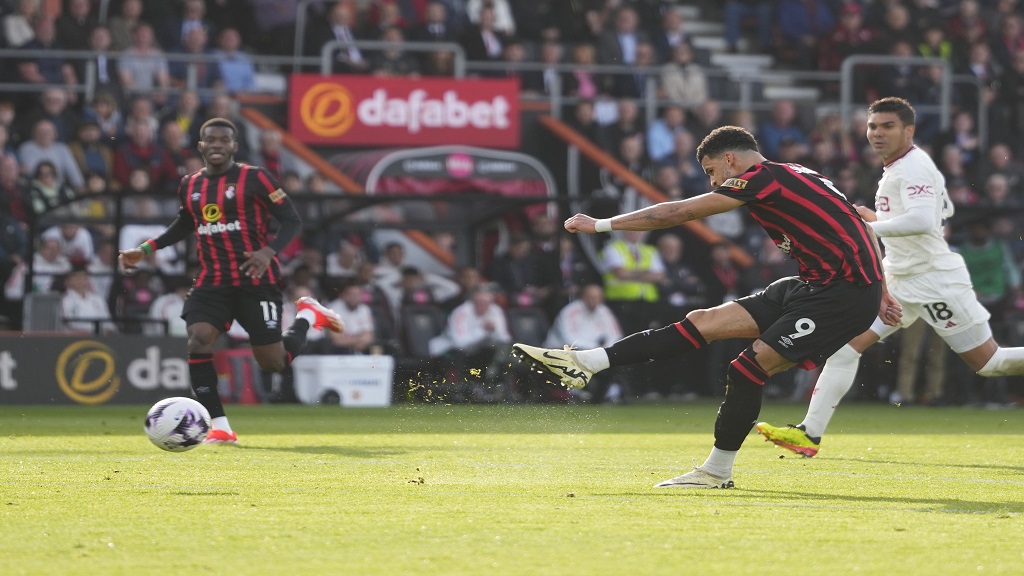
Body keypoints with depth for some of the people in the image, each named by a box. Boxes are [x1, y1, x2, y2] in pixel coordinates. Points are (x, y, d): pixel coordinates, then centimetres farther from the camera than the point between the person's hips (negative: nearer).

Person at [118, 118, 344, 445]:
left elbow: (292, 221, -8)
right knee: (198, 342, -20)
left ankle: (308, 315, 29)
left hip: (255, 281, -4)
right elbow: (184, 225, 28)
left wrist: (269, 252, -25)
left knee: (274, 363, -2)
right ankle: (220, 428, -14)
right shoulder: (190, 186, 8)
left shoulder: (254, 179, -8)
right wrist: (145, 250, 18)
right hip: (212, 281, 4)